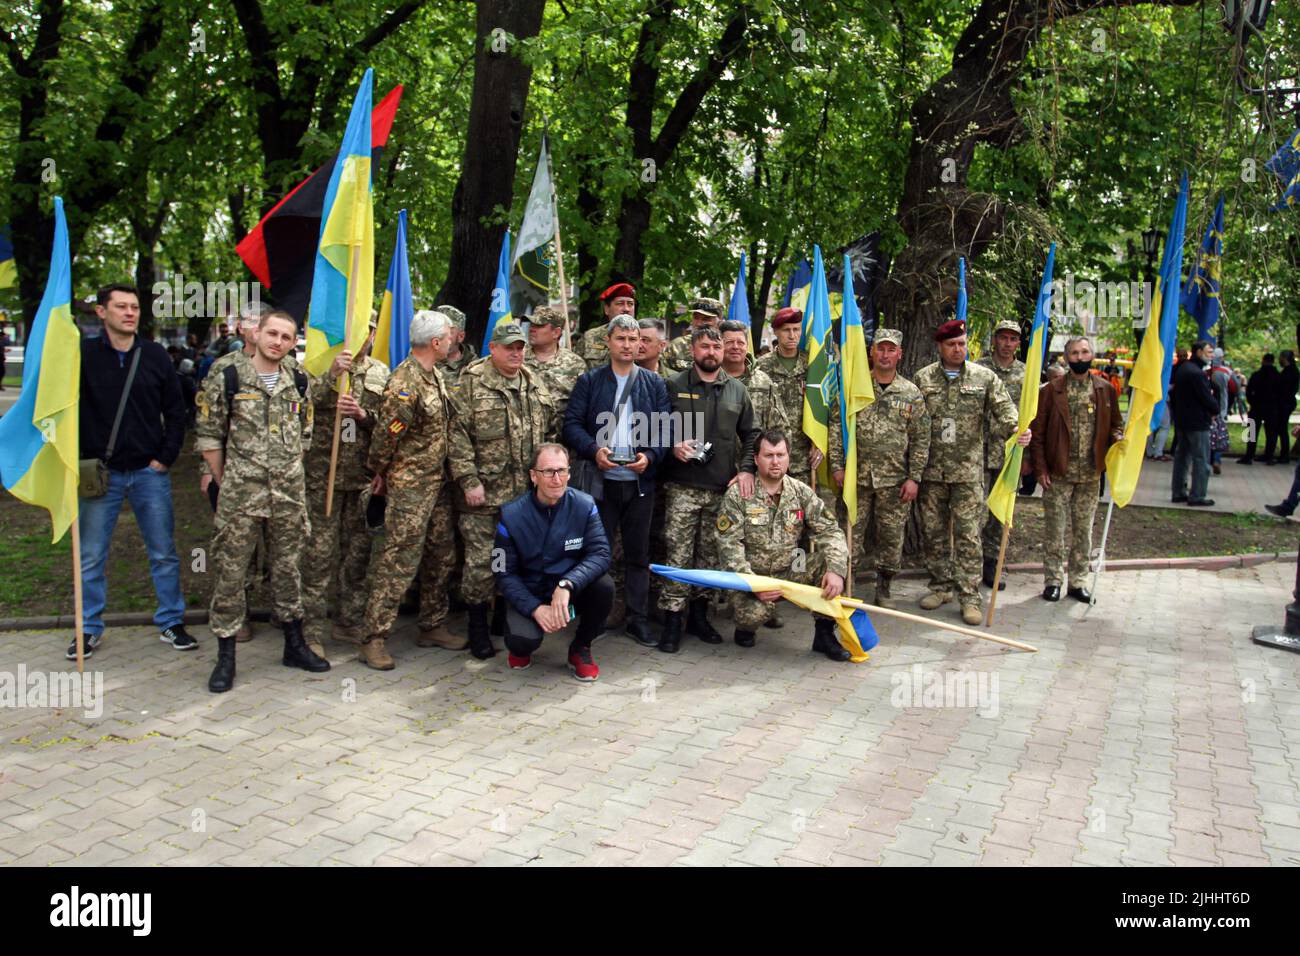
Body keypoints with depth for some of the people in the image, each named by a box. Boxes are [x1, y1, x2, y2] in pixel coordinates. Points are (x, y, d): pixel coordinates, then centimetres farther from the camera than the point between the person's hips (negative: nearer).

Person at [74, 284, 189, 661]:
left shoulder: (155, 355, 2)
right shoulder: (83, 354, -3)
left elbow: (176, 411, 7)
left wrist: (166, 457, 0)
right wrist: (76, 460, -8)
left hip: (149, 473, 1)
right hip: (98, 473, -1)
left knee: (164, 554, 7)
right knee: (90, 557, 7)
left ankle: (171, 622, 20)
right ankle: (90, 628, 22)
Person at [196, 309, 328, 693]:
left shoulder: (299, 383, 8)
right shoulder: (227, 379, -5)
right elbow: (209, 437, -2)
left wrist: (291, 479, 12)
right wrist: (226, 485, -1)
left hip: (290, 495, 4)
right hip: (240, 494, -3)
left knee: (288, 568, 13)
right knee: (230, 571, 1)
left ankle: (295, 645, 26)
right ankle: (226, 656, 11)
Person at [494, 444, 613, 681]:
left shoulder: (584, 505, -11)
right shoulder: (511, 515, -12)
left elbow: (600, 554, -20)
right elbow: (505, 573, -9)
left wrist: (566, 584, -37)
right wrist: (535, 608, -24)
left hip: (572, 589, 2)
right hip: (529, 593, -1)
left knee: (604, 586, -29)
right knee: (523, 640, -30)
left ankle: (580, 647, 0)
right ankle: (521, 648, 12)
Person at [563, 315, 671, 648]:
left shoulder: (655, 384, 9)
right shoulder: (589, 381, 5)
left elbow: (665, 429, 4)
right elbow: (572, 424, -1)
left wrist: (650, 457, -14)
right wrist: (594, 450, -18)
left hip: (640, 482, 1)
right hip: (601, 480, -1)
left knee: (638, 554, 8)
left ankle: (637, 620, 17)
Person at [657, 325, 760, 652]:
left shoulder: (737, 390, 11)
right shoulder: (674, 386, 2)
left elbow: (750, 435, 14)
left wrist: (747, 469, 1)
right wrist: (673, 445, -14)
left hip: (723, 488, 3)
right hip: (683, 487, -3)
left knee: (710, 555, 10)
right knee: (678, 555, -5)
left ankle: (699, 615, 23)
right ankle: (672, 621, 3)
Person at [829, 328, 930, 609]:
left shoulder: (912, 394, 4)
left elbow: (921, 439, 4)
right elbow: (836, 426, 1)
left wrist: (914, 477, -2)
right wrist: (837, 465, -6)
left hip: (895, 479, 1)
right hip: (857, 475, -1)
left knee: (891, 536, 8)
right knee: (850, 533, 3)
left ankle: (884, 588, 23)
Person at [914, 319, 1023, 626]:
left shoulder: (984, 378, 3)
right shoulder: (922, 379, 4)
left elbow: (1004, 411, -2)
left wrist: (1017, 431, -25)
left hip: (969, 470, -2)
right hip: (930, 470, 2)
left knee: (969, 534, -3)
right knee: (933, 531, 10)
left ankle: (970, 595, 3)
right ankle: (941, 586, 24)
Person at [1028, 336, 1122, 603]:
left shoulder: (1106, 390, 6)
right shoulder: (1052, 390, -1)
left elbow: (1115, 425, 13)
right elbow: (1037, 432, -1)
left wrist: (1118, 438, -11)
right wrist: (1040, 468, -7)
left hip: (1090, 474, 2)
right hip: (1058, 473, -2)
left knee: (1083, 531, 10)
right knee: (1055, 530, 3)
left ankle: (1077, 581, 20)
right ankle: (1053, 581, 13)